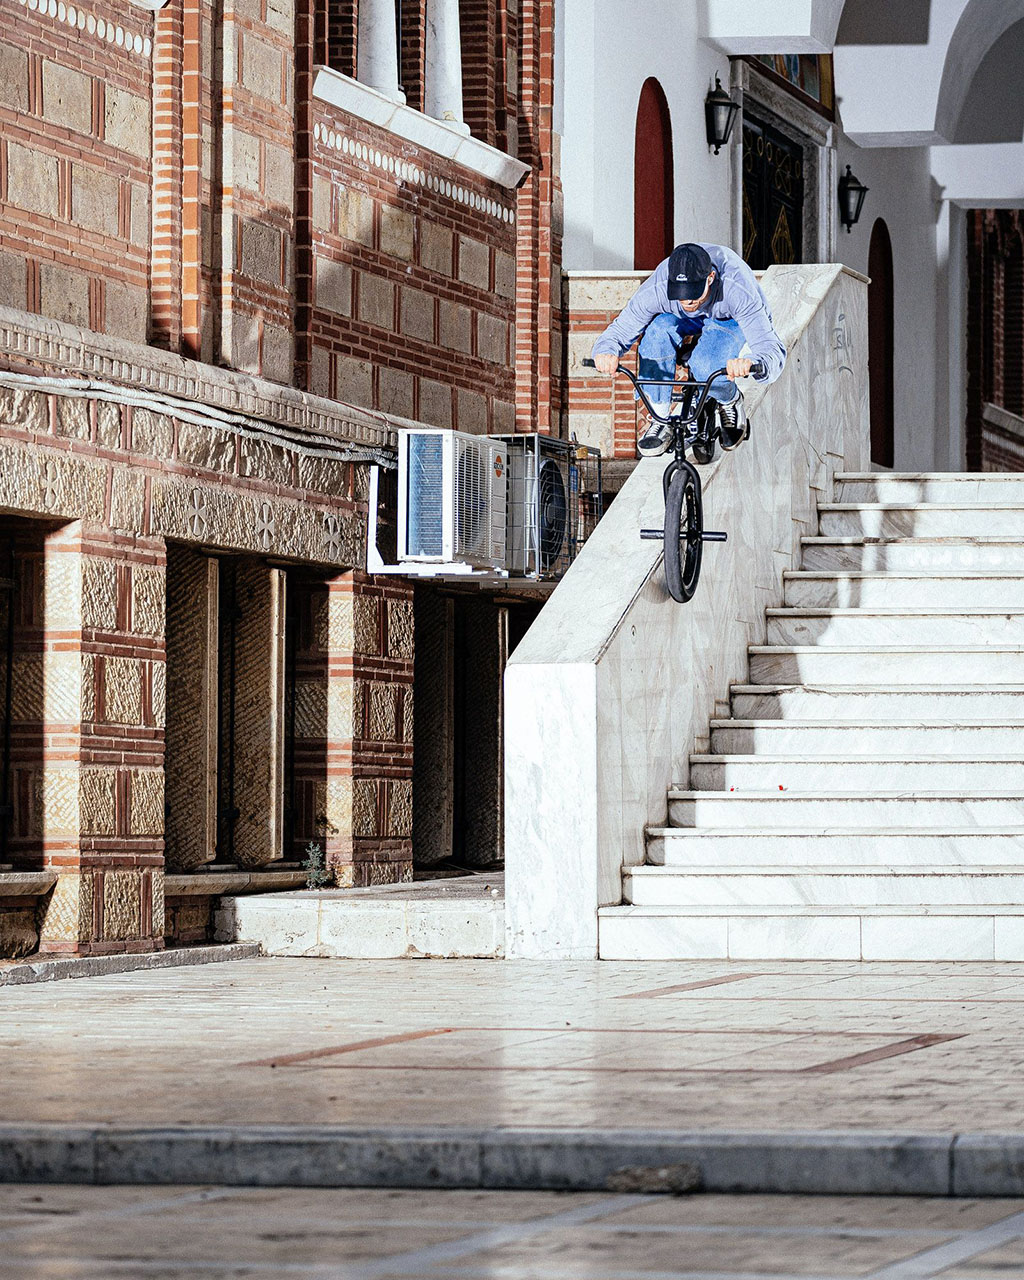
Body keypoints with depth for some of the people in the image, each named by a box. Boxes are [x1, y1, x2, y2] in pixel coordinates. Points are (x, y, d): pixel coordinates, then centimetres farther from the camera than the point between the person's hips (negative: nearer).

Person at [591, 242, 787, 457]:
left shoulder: (737, 289, -41)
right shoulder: (656, 290, -34)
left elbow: (772, 350, -45)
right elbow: (619, 331, -23)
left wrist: (752, 363, -70)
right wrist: (606, 352, -49)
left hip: (732, 321, -3)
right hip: (686, 322, 3)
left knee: (707, 366, -36)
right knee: (658, 330, -34)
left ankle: (731, 403, 1)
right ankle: (660, 422, -18)